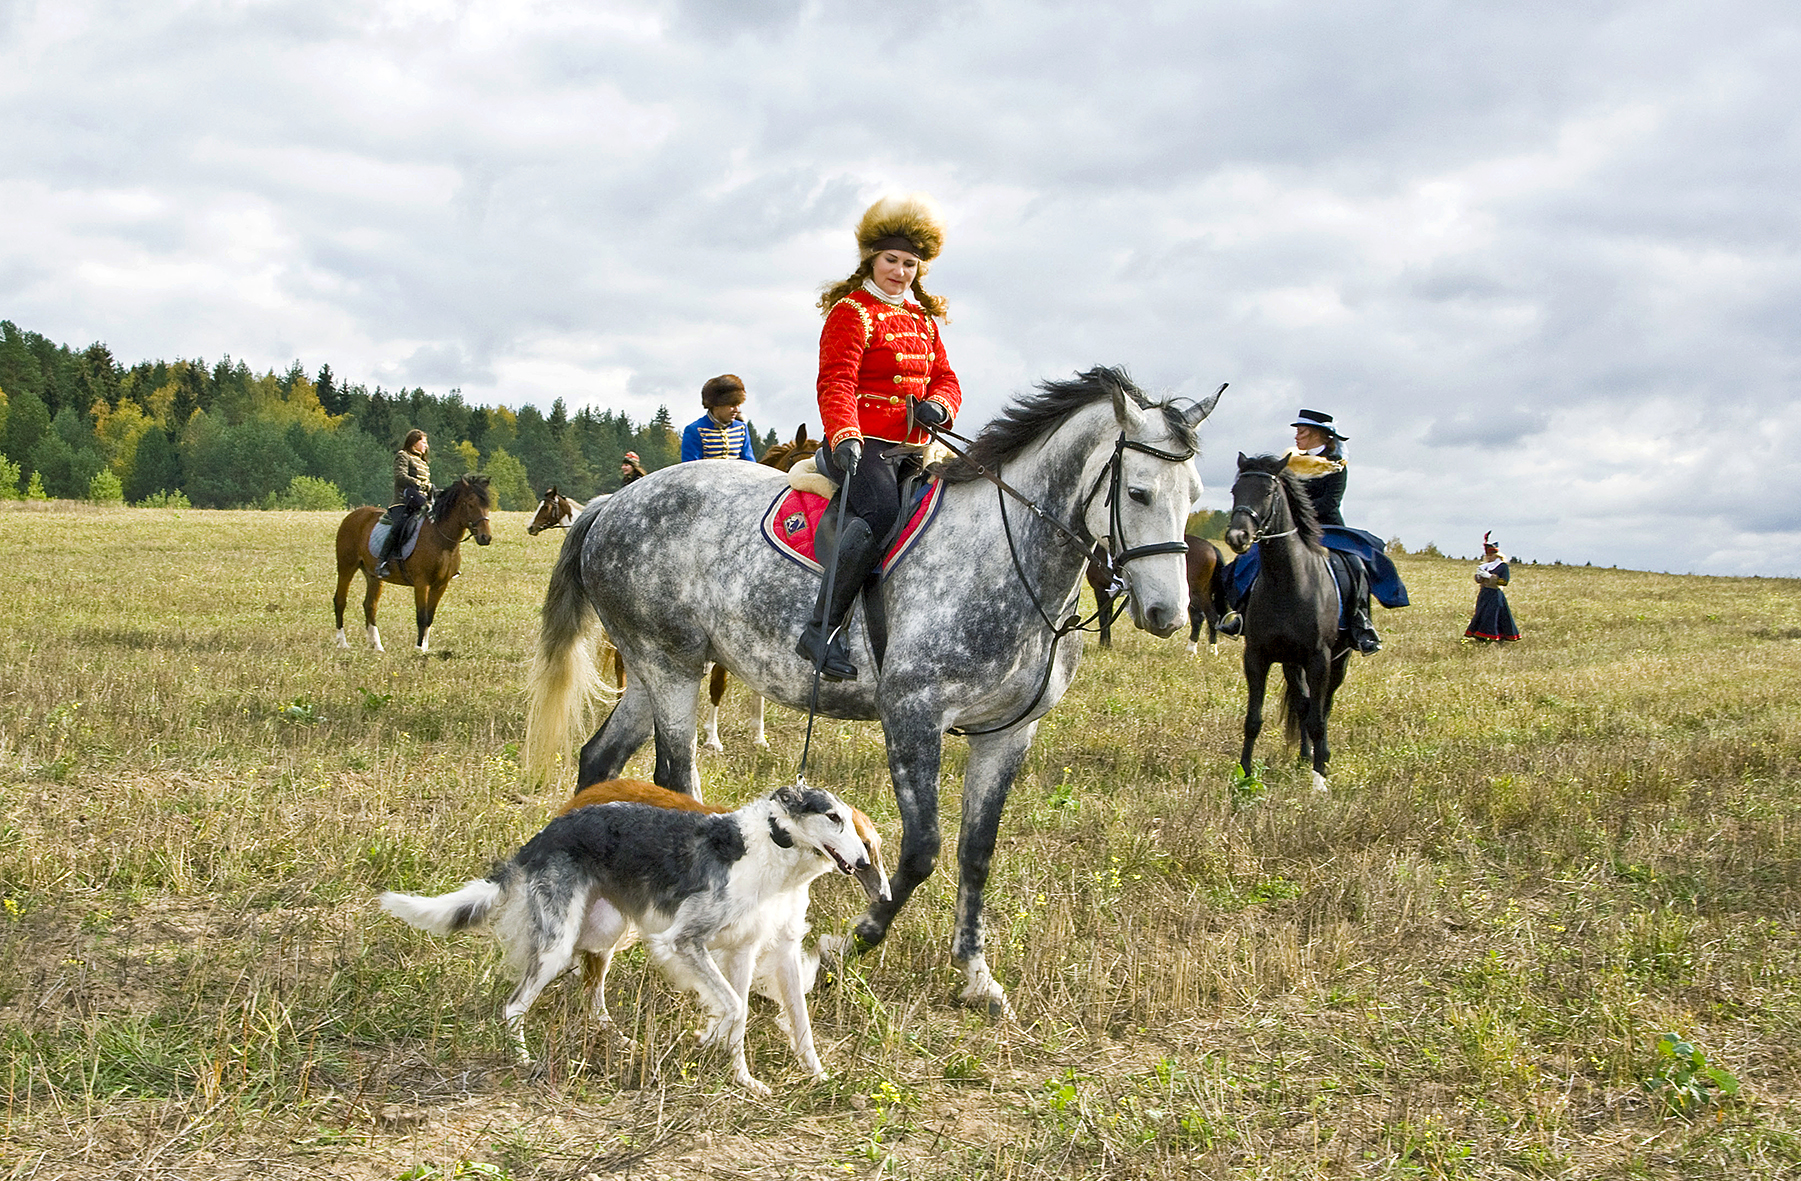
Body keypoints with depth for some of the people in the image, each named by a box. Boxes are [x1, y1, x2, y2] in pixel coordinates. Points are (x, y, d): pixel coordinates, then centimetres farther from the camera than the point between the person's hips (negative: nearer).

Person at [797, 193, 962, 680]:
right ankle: (820, 631, -31)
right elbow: (836, 383, -16)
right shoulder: (851, 312, -3)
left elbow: (945, 378, 20)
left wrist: (937, 404, -6)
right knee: (881, 512, -34)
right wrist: (844, 437, -34)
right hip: (861, 446, -8)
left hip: (912, 449, 8)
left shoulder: (922, 319, 22)